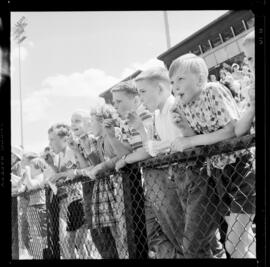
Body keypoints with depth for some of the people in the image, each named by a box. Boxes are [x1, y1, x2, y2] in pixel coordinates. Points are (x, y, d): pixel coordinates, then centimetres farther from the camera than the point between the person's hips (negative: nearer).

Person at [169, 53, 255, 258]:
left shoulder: (213, 91, -17)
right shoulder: (182, 105, 3)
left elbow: (233, 130, -24)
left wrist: (190, 141, -22)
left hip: (240, 168, -6)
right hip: (217, 172, 6)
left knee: (234, 245, -7)